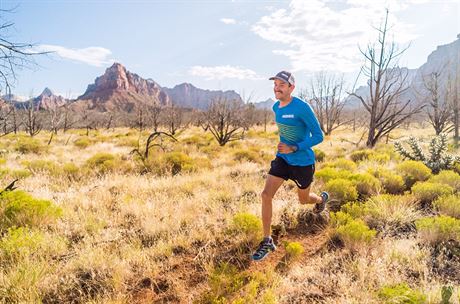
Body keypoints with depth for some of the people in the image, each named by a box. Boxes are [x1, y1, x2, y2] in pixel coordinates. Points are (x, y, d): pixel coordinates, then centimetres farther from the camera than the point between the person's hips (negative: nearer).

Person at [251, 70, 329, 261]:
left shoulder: (302, 107, -21)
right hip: (282, 159, 5)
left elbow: (318, 136, -19)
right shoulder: (276, 107, 1)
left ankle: (322, 198, 55)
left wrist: (293, 148, -26)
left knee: (303, 200, 16)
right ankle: (267, 241, 0)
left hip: (303, 162, -5)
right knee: (266, 194, -11)